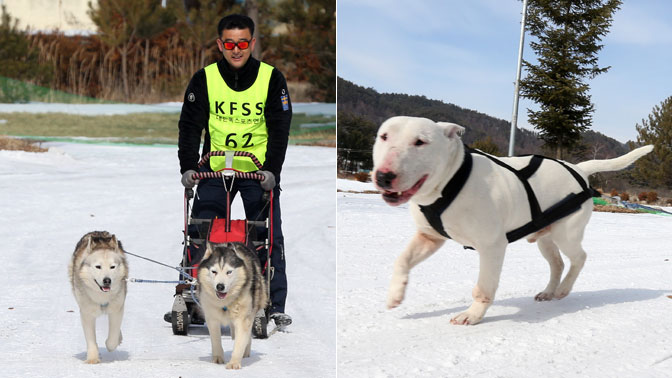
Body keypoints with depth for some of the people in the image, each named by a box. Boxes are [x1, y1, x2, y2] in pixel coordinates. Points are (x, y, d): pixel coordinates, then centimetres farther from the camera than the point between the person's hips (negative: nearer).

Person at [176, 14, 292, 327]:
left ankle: (276, 305, 9)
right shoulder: (204, 79, -2)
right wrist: (188, 166, -14)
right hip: (215, 171, 1)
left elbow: (280, 128, -4)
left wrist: (272, 169, -16)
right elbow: (190, 125, -2)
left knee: (270, 236, -3)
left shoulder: (272, 78, -4)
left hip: (260, 172, -1)